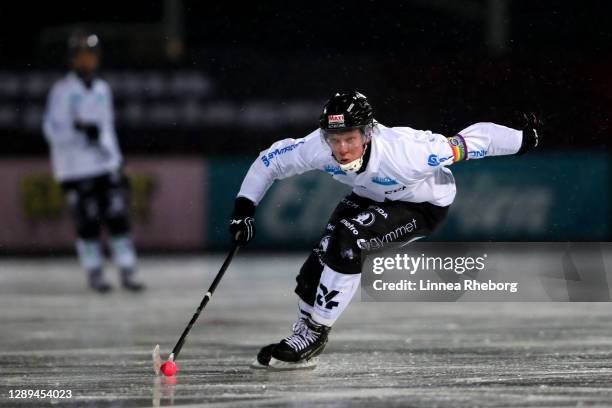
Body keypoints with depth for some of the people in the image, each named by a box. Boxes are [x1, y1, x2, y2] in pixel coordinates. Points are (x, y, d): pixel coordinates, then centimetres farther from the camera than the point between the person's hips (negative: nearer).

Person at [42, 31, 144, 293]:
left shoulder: (101, 89, 16)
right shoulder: (63, 90, -5)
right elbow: (52, 129, -12)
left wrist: (116, 161, 20)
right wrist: (79, 128, -28)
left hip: (105, 164, 5)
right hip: (76, 170, -5)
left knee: (118, 218, -2)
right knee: (87, 223, -4)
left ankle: (127, 273, 1)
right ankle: (94, 273, 8)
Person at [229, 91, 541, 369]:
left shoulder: (404, 153, -41)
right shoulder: (319, 148, -28)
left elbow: (470, 142, -31)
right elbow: (269, 160, -11)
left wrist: (523, 140, -21)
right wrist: (244, 208, -16)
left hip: (425, 205, -5)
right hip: (372, 197, 5)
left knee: (346, 239, -26)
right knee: (320, 258, -6)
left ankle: (314, 334, -12)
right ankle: (303, 337, 20)